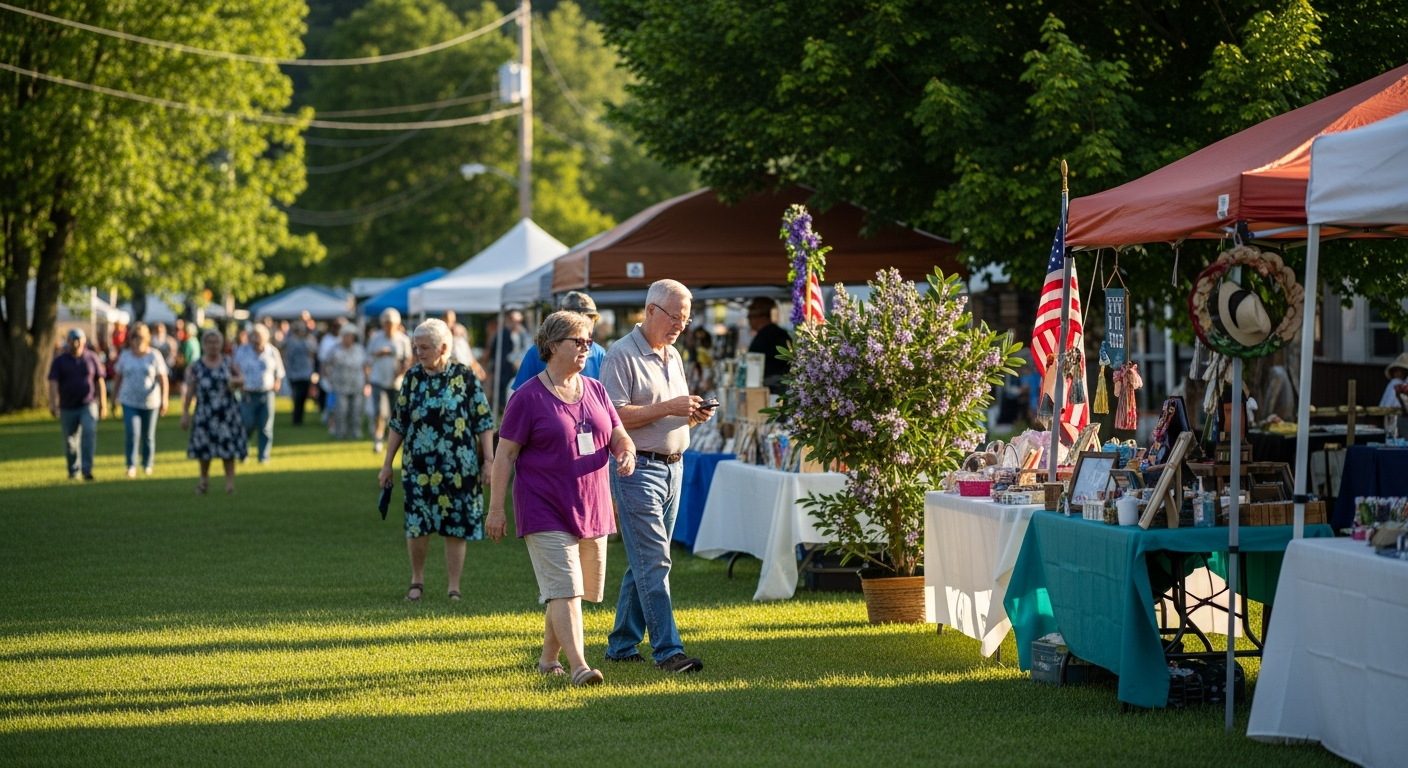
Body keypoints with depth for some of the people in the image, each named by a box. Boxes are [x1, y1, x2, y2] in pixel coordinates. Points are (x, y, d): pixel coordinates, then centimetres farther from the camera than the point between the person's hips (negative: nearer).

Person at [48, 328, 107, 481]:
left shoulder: (91, 358, 5)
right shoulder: (59, 361, 1)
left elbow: (100, 382, 9)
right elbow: (53, 383, -7)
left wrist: (103, 405, 7)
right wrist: (53, 404, -20)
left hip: (88, 406, -1)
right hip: (68, 408, 1)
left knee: (89, 433, -20)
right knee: (70, 442, 7)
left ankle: (87, 469, -24)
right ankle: (73, 472, 23)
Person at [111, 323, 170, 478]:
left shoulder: (154, 356, -4)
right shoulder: (125, 356, 3)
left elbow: (163, 379, -7)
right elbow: (118, 377, 11)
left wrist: (164, 400, -16)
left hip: (150, 402, 0)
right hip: (130, 402, 0)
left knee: (148, 436, 9)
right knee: (132, 435, -13)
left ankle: (148, 465, 25)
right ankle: (131, 467, -14)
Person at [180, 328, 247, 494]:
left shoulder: (228, 363, 6)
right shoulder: (196, 366, 2)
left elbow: (241, 381, 14)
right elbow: (190, 391, 1)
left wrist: (235, 381, -10)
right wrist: (185, 413, -3)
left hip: (227, 411, 0)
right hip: (205, 412, 0)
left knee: (228, 447, -5)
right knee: (204, 448, 3)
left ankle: (230, 481, -2)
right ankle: (204, 479, 23)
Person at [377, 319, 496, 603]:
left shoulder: (465, 377, -2)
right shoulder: (412, 377, 5)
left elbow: (484, 422, 0)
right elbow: (398, 424, 11)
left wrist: (488, 460, -6)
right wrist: (387, 464, 10)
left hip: (458, 469, -2)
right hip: (418, 468, 2)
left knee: (456, 527, 2)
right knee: (416, 525, -2)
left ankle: (454, 587, 12)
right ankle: (417, 580, 19)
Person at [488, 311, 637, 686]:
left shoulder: (595, 391, 10)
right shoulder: (528, 397, -7)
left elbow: (618, 436, 14)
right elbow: (505, 454, -6)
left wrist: (627, 452, -11)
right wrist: (495, 508, -9)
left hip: (591, 509, 6)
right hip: (546, 512, -6)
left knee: (579, 589, 13)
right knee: (564, 589, -15)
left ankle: (548, 658, 27)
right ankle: (579, 666, -22)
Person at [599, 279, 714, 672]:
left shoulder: (673, 356, 17)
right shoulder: (621, 355, -9)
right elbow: (614, 416, -17)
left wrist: (694, 415, 1)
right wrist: (668, 408, -21)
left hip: (673, 468, 8)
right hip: (638, 470, -8)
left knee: (643, 563, 11)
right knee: (653, 563, -11)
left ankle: (622, 644, 19)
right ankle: (668, 650, -13)